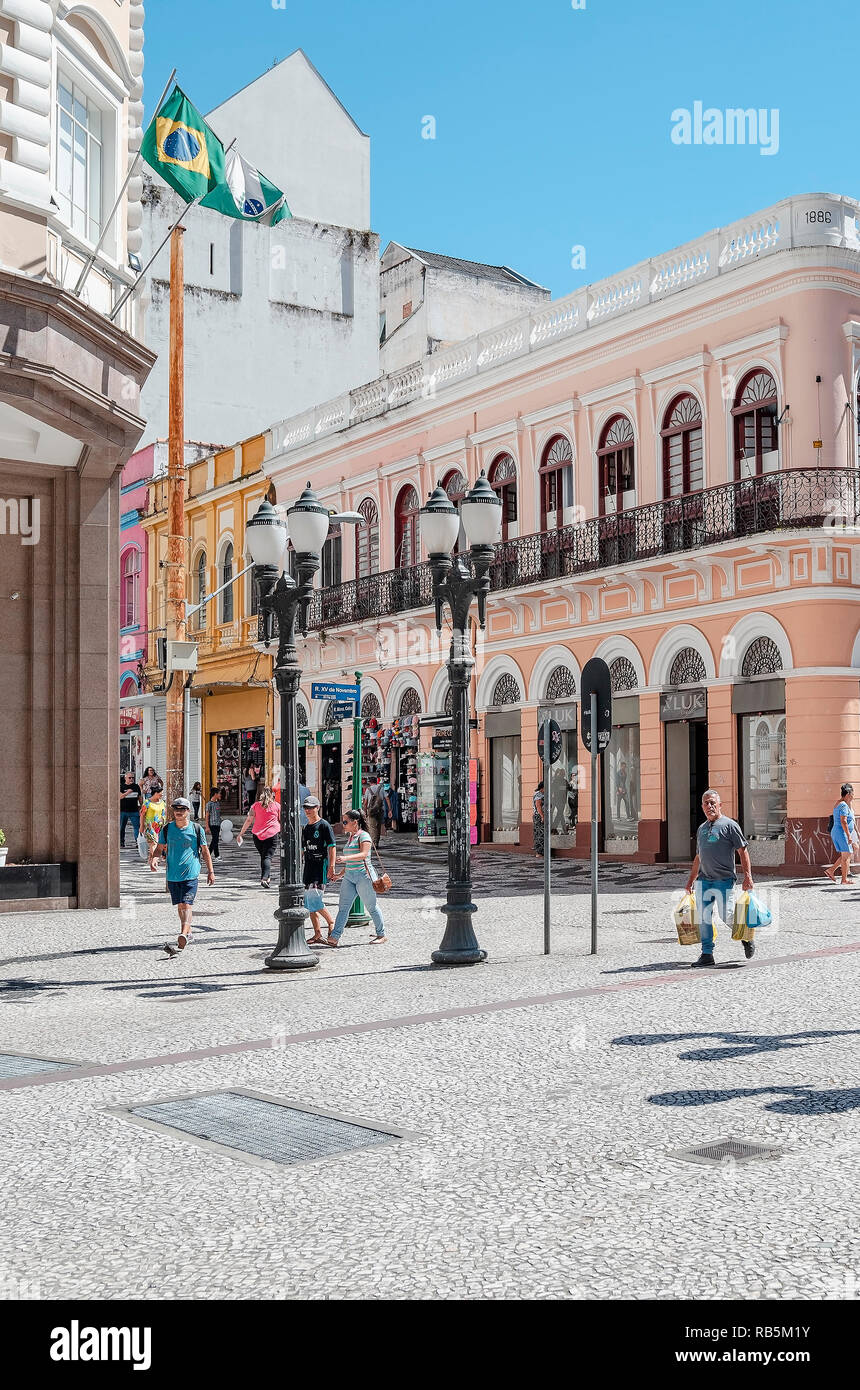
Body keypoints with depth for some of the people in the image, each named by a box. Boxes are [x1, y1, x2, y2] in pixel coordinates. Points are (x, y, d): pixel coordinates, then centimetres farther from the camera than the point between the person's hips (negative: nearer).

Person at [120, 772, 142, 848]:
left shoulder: (136, 786, 12)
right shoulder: (121, 786, 1)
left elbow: (140, 798, 18)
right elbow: (119, 797, -12)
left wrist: (141, 807, 12)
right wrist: (127, 793, -24)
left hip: (134, 811, 2)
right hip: (123, 811, -2)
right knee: (121, 828, 5)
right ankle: (121, 843, 15)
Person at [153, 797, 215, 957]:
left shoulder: (196, 829, -2)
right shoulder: (167, 829, 3)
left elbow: (205, 852, 7)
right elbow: (160, 848, 11)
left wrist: (210, 871, 7)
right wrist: (154, 859, -10)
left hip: (191, 874, -4)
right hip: (173, 875, 4)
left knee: (187, 905, -14)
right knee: (180, 906, 15)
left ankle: (181, 941, -27)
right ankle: (188, 931, 35)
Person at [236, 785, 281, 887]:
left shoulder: (256, 805, 5)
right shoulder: (276, 805, 3)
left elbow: (248, 820, 1)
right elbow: (281, 821, 10)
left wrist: (240, 834, 6)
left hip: (257, 835, 2)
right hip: (272, 834, -2)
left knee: (263, 856, 17)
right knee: (267, 856, -6)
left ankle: (267, 877, 22)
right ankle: (264, 878, -24)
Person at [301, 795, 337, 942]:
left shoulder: (324, 825, -6)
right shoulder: (305, 828, 16)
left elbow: (332, 847, -11)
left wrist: (331, 867, -18)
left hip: (321, 864, -8)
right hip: (308, 865, 8)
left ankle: (331, 922, 5)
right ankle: (317, 934, 11)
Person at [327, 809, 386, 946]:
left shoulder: (364, 836, -9)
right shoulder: (350, 837, 17)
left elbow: (363, 854, -25)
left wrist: (345, 858, -36)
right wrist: (340, 874, 24)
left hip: (363, 875, -8)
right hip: (349, 876, 8)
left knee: (371, 906, 3)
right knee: (343, 907, -2)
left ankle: (382, 934, 17)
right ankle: (334, 938, -7)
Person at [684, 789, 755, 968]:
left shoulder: (729, 825, -3)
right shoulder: (701, 829, 17)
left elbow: (743, 851, -6)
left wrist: (747, 876, -14)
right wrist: (691, 880, 23)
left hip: (724, 880, -6)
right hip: (703, 880, 6)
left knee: (727, 917, -5)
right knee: (704, 918, 0)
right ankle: (707, 954, 5)